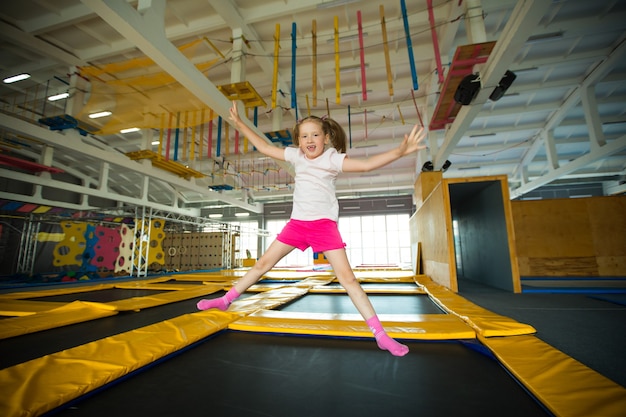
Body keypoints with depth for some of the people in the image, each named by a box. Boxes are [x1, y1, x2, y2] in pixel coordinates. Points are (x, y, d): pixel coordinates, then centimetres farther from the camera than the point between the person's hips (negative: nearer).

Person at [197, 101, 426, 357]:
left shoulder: (333, 159, -7)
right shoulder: (296, 156, 7)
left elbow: (366, 164, -21)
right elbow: (264, 147, 15)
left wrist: (399, 151, -34)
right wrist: (239, 124, 18)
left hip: (324, 224, -4)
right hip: (297, 223, 5)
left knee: (347, 277, -9)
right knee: (263, 263, 10)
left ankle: (381, 335, 1)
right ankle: (226, 300, 28)